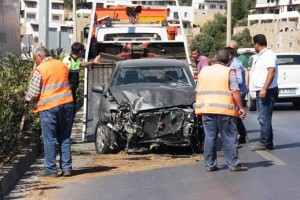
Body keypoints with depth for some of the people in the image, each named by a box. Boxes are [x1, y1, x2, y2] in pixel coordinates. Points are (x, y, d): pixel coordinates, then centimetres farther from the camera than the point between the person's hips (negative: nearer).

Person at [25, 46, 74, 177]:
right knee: (65, 138, 11)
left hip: (49, 107, -5)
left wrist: (27, 99, 10)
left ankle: (51, 170, 6)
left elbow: (33, 92, -8)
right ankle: (66, 168, 11)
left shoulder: (39, 70, -8)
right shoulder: (62, 65, 10)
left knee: (49, 139, 3)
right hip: (67, 103, 5)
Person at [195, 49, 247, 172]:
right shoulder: (229, 72, -1)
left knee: (209, 137, 7)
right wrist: (240, 108, -6)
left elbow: (198, 91, 15)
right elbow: (235, 91, -9)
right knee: (229, 138, 1)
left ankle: (210, 164, 7)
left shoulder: (204, 71, 13)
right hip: (225, 110, -4)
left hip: (206, 108, 4)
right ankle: (233, 164, 2)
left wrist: (198, 108, 21)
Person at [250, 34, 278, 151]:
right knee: (262, 118, 12)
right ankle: (268, 143, 16)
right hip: (261, 91, 10)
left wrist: (264, 89, -28)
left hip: (267, 92, -10)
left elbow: (271, 72, -23)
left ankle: (265, 143, -8)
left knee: (264, 118, -10)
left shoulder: (268, 55, -13)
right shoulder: (261, 55, 18)